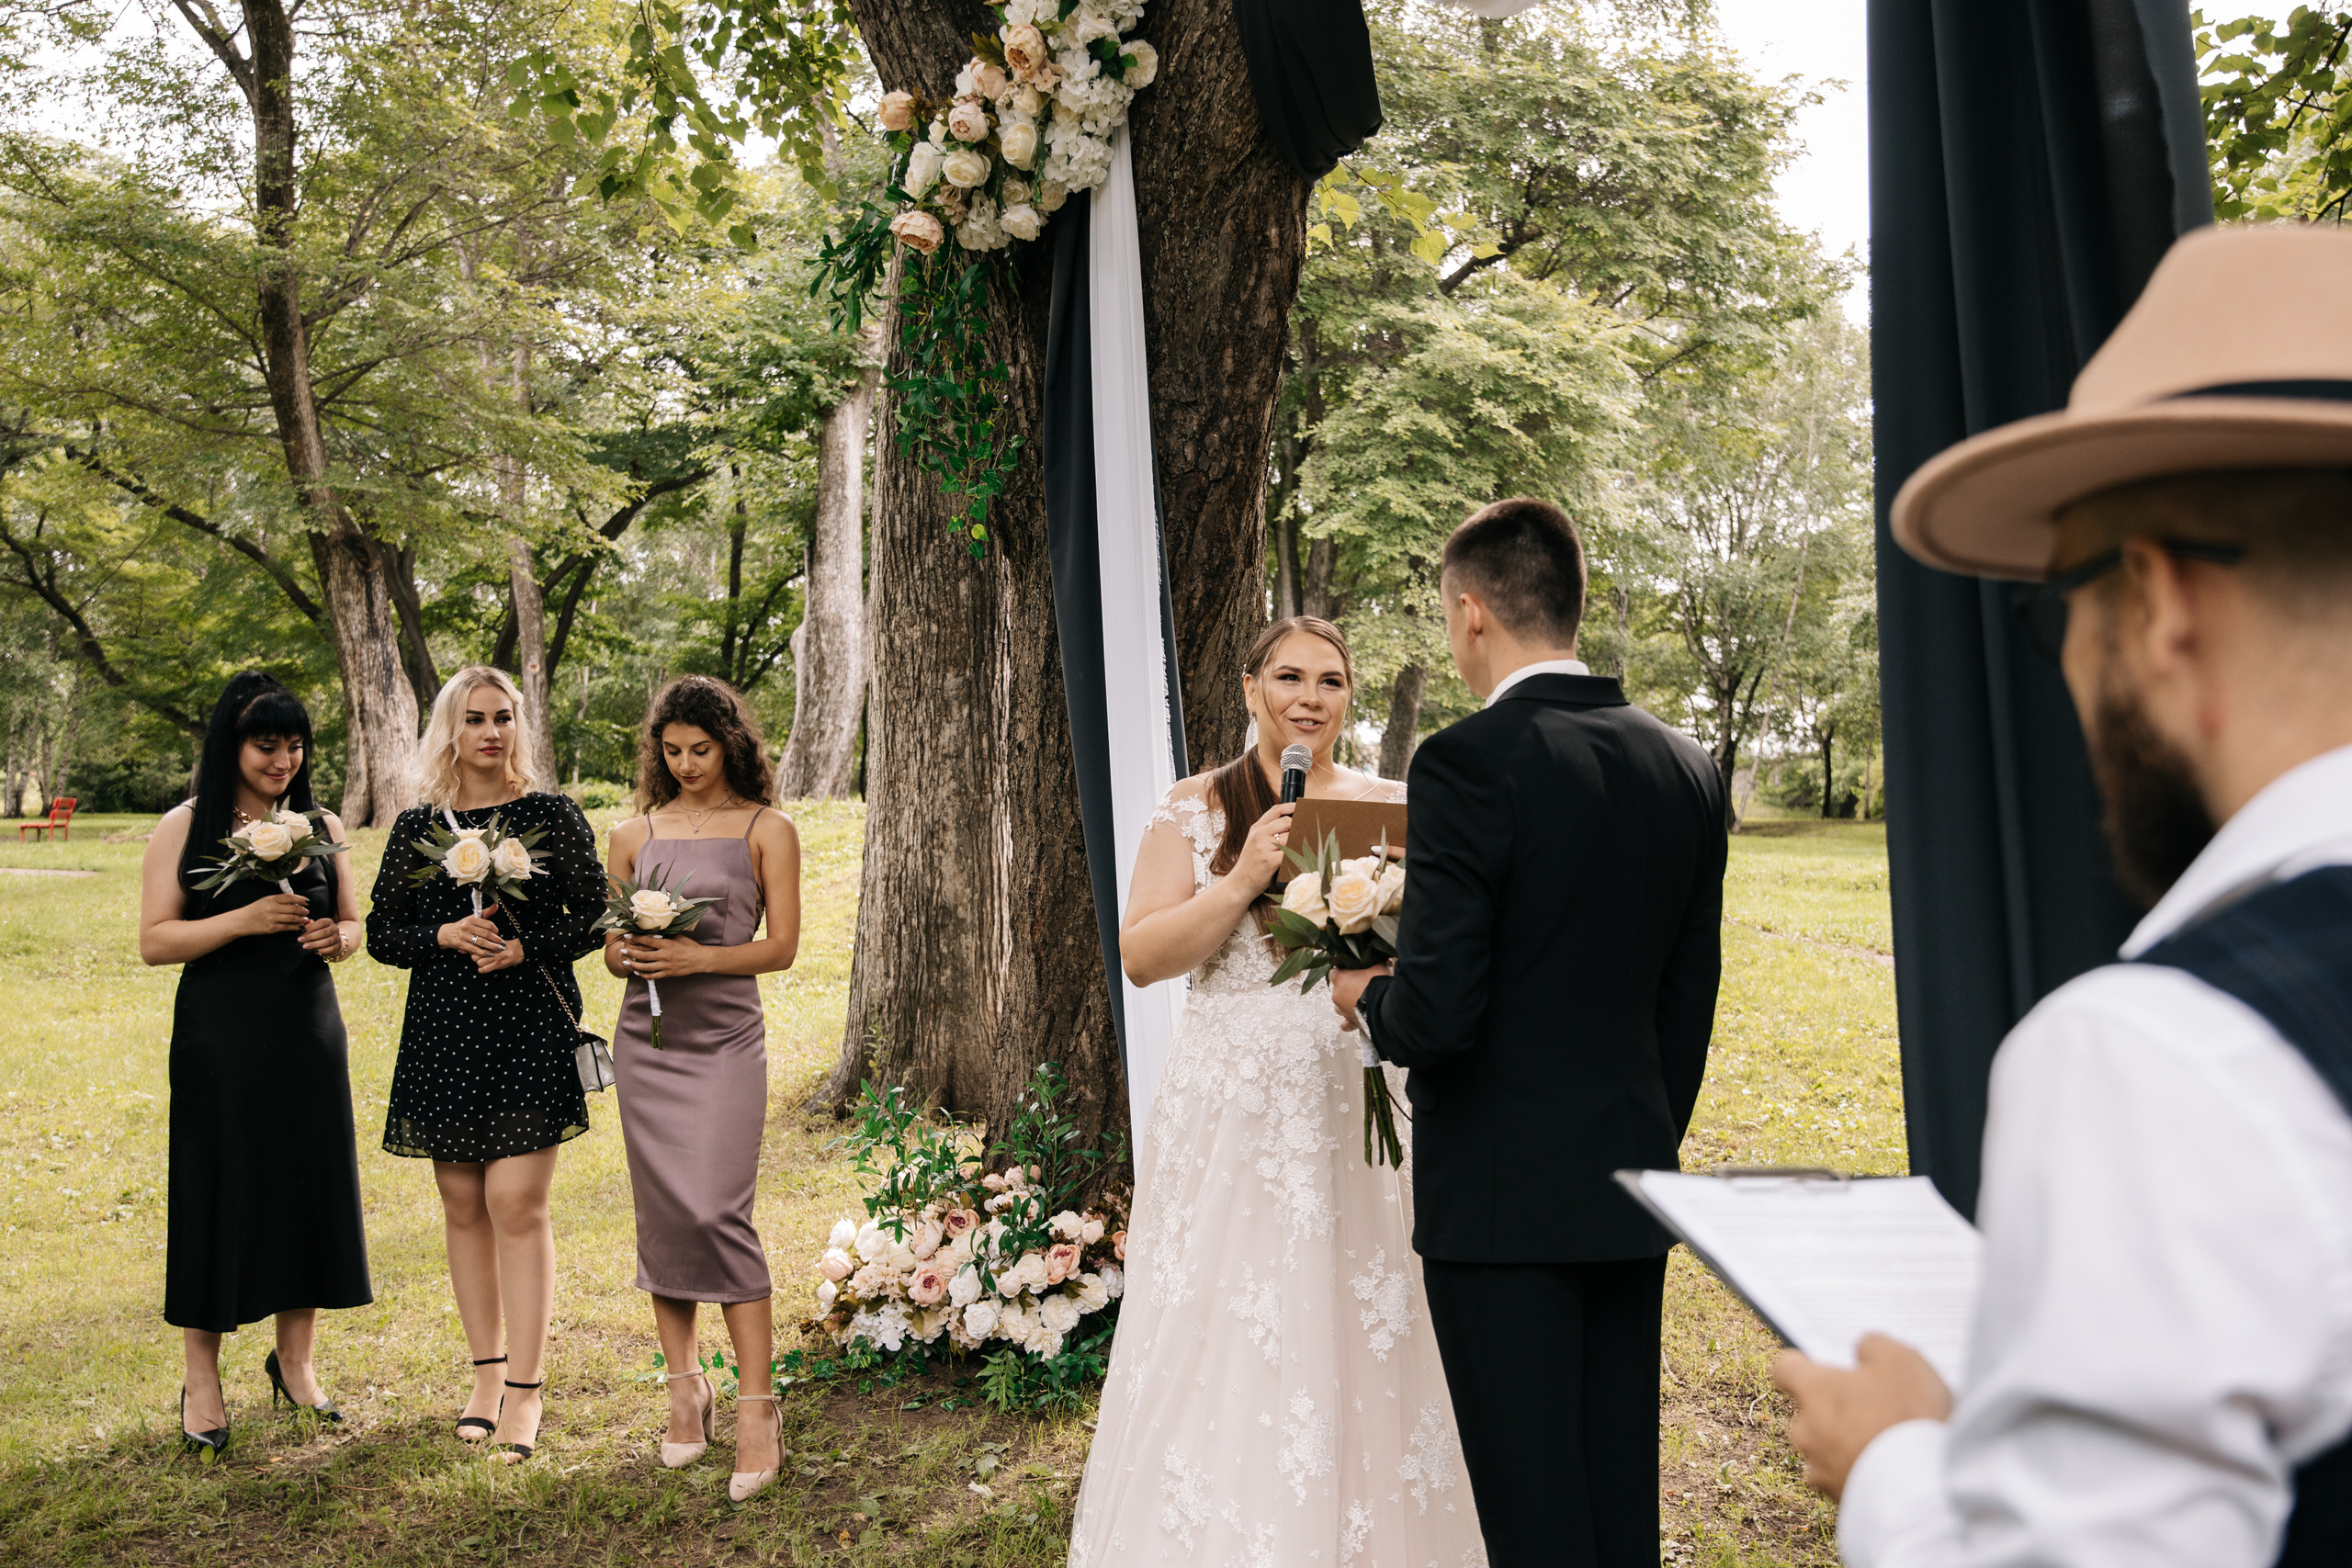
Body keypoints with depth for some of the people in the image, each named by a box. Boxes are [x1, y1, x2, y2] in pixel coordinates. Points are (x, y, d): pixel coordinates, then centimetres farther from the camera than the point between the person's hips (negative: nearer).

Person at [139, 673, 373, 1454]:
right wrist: (244, 920, -20)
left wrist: (337, 938, -9)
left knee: (309, 1189, 7)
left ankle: (295, 1361, 24)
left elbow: (353, 922, 14)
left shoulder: (321, 826, 7)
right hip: (219, 1044, -3)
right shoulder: (184, 828, -2)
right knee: (217, 1196, 3)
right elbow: (154, 940, -6)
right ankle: (202, 1381, 18)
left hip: (309, 1037, 3)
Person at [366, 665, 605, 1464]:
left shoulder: (551, 815, 1)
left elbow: (594, 915, 1)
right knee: (463, 1207, 10)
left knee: (517, 1203, -8)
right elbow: (381, 932, 9)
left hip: (530, 1032, -3)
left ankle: (525, 1391, 1)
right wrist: (446, 935, -10)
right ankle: (486, 1376, 24)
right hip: (443, 1036, 3)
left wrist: (524, 947, -14)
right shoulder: (416, 827, 7)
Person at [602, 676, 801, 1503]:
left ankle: (756, 1404, -6)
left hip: (726, 1039, -3)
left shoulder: (767, 830, 4)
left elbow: (782, 945, -2)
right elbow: (610, 946, 15)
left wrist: (699, 956, -16)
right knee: (661, 1214, 5)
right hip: (644, 1039, 3)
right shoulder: (634, 835, 12)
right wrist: (628, 954, -9)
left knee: (717, 1211, -12)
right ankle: (685, 1384, 19)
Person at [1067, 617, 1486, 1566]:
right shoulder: (1197, 810, 3)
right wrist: (1243, 881, -15)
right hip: (1235, 1110, -1)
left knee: (1364, 1339, 4)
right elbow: (1141, 956, -3)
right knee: (1223, 1348, 1)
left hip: (1364, 1098, 2)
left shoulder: (1399, 808, 8)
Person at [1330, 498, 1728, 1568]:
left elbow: (1436, 1015, -22)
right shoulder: (1685, 767, 4)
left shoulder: (1466, 763, -17)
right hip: (1631, 1189, 7)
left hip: (1501, 1196, -7)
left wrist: (1367, 998, 0)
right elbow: (1690, 1000, 11)